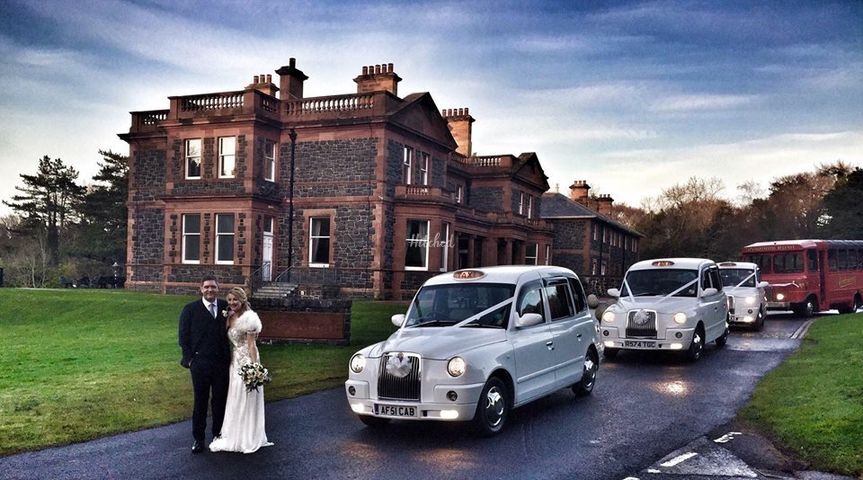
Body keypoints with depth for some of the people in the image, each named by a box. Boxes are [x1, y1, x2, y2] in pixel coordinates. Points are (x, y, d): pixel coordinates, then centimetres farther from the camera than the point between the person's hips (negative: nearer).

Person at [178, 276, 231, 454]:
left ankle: (218, 435, 24)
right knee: (200, 402, 6)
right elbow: (183, 336, 1)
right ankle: (198, 438, 16)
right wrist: (189, 359, -5)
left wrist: (229, 357, -1)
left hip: (222, 363, 2)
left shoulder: (226, 307, 4)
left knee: (220, 401, 10)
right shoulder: (190, 309, -1)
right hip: (200, 364, -2)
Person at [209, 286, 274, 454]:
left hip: (246, 362, -8)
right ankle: (234, 436, 26)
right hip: (234, 362, 8)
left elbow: (251, 345, -16)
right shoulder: (230, 318, 9)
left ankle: (247, 440, 12)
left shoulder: (248, 318, -14)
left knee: (246, 401, 1)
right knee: (235, 401, 15)